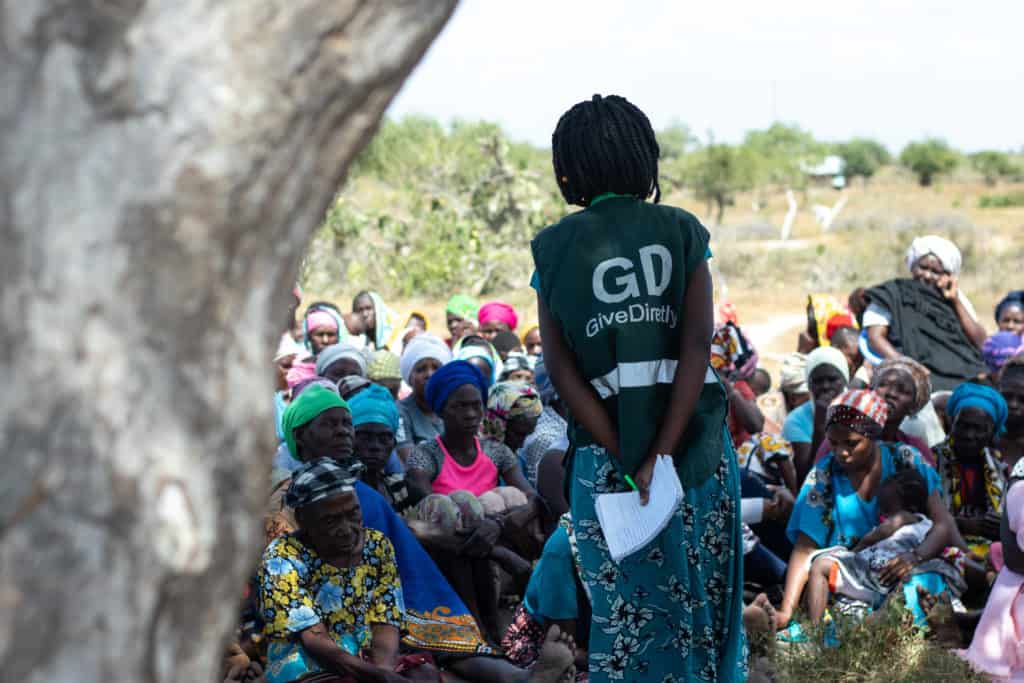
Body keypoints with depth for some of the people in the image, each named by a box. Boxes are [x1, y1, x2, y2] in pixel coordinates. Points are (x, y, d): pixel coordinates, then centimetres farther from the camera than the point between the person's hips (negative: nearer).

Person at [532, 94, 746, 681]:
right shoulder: (681, 232, 2)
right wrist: (661, 456, -14)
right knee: (701, 593, 13)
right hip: (695, 439, 0)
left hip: (606, 450, 0)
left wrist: (625, 457, -9)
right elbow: (698, 344, -9)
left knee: (627, 609, 7)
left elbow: (560, 365, -5)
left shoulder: (554, 248, 3)